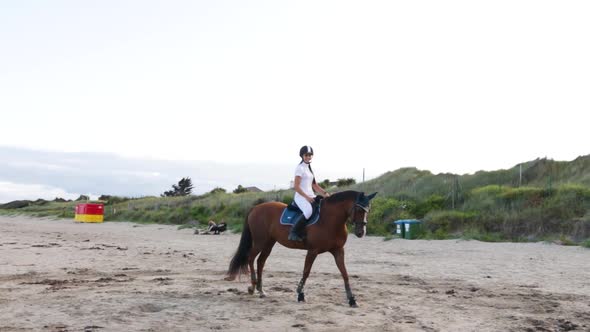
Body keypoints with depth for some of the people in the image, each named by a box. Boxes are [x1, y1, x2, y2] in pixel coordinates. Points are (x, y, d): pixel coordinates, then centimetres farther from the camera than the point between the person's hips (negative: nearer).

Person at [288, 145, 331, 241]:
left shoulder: (309, 168, 18)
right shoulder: (300, 168, -7)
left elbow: (314, 185, 21)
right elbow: (296, 186, -14)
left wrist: (324, 193, 6)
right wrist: (306, 197, -19)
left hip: (311, 196, 9)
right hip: (301, 196, -9)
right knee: (309, 211, -36)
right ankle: (293, 232, -27)